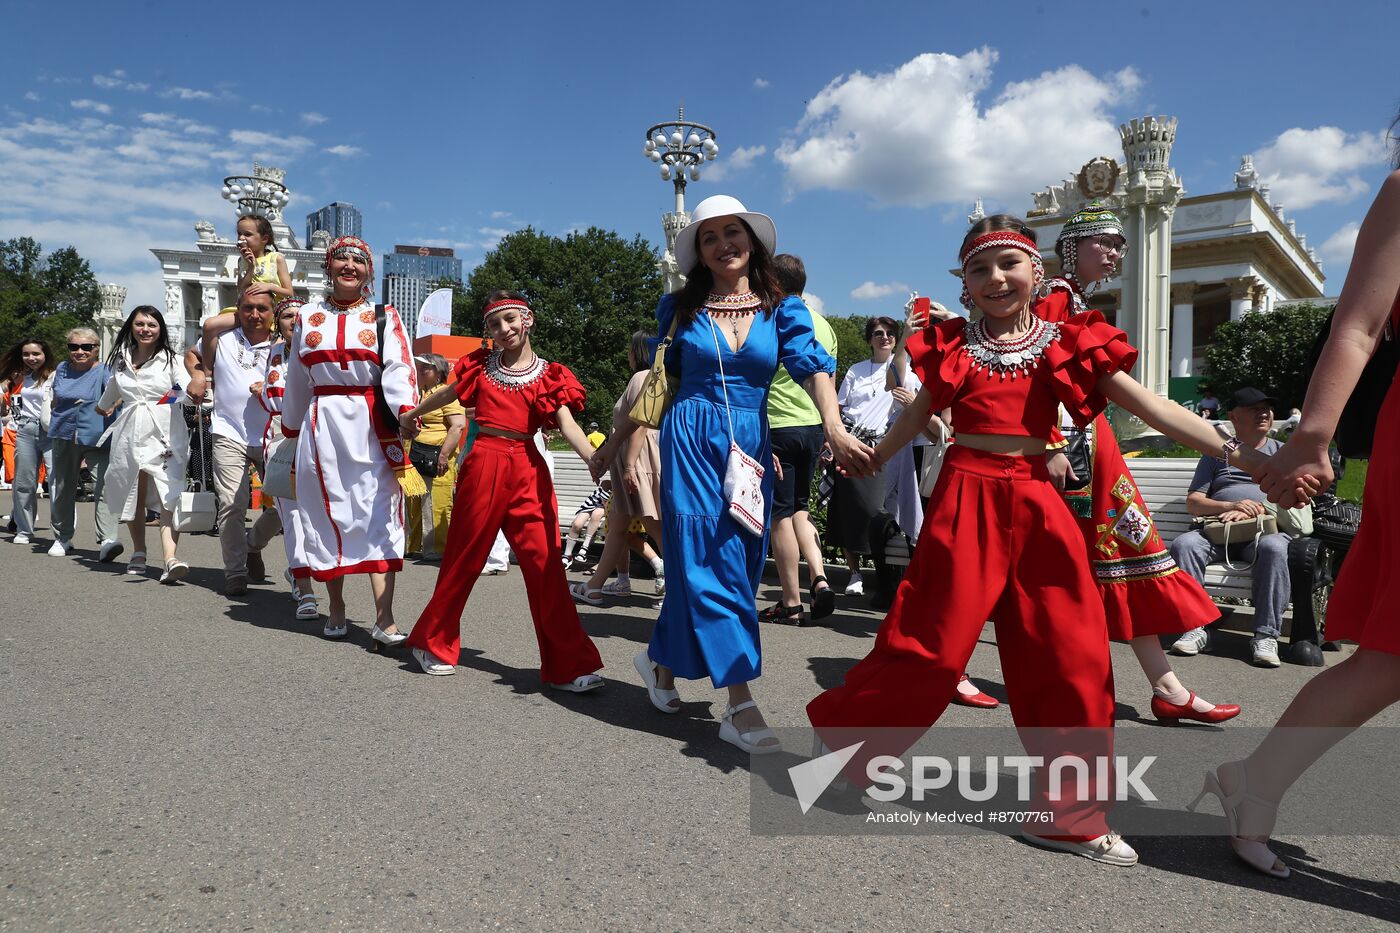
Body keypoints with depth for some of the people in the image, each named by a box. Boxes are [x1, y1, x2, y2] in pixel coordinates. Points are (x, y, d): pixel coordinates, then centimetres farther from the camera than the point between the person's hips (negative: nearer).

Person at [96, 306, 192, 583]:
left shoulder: (169, 360, 0)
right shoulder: (121, 360, 14)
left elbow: (189, 392, -14)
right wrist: (103, 407, 52)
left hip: (165, 435, -5)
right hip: (130, 434, 5)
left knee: (169, 498, -17)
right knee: (133, 497, 11)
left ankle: (169, 559, -29)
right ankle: (138, 553, 27)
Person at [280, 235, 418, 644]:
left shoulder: (385, 317, 5)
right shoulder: (307, 316, 14)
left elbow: (398, 369, -11)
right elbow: (296, 380, 21)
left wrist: (406, 412, -28)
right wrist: (291, 428, 24)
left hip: (373, 427, -3)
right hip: (322, 425, 3)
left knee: (379, 515, -7)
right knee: (328, 513, 6)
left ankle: (384, 619, -10)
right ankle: (336, 609, 21)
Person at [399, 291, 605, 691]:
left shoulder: (549, 376, 4)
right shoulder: (481, 365, 9)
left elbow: (568, 425, -9)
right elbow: (446, 394, 27)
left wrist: (594, 459, -27)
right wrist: (411, 414, 40)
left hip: (527, 470, 0)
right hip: (484, 465, 1)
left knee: (546, 563, -5)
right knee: (465, 557, 9)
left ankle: (567, 665, -2)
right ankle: (433, 644, 28)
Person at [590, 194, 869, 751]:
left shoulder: (782, 309, 5)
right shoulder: (680, 307, 5)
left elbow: (813, 368, -10)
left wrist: (835, 429, -28)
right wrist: (616, 440, 13)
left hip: (751, 445, 2)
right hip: (691, 439, -2)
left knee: (741, 562, 6)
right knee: (711, 561, -8)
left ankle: (663, 660, 29)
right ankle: (740, 707, -7)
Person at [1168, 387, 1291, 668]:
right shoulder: (1217, 453, 21)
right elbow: (1193, 502, 11)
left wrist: (1256, 510, -14)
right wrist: (1231, 506, -9)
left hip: (1265, 530, -1)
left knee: (1274, 548, -37)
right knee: (1184, 544, -31)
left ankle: (1266, 635, -31)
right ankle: (1195, 627, -28)